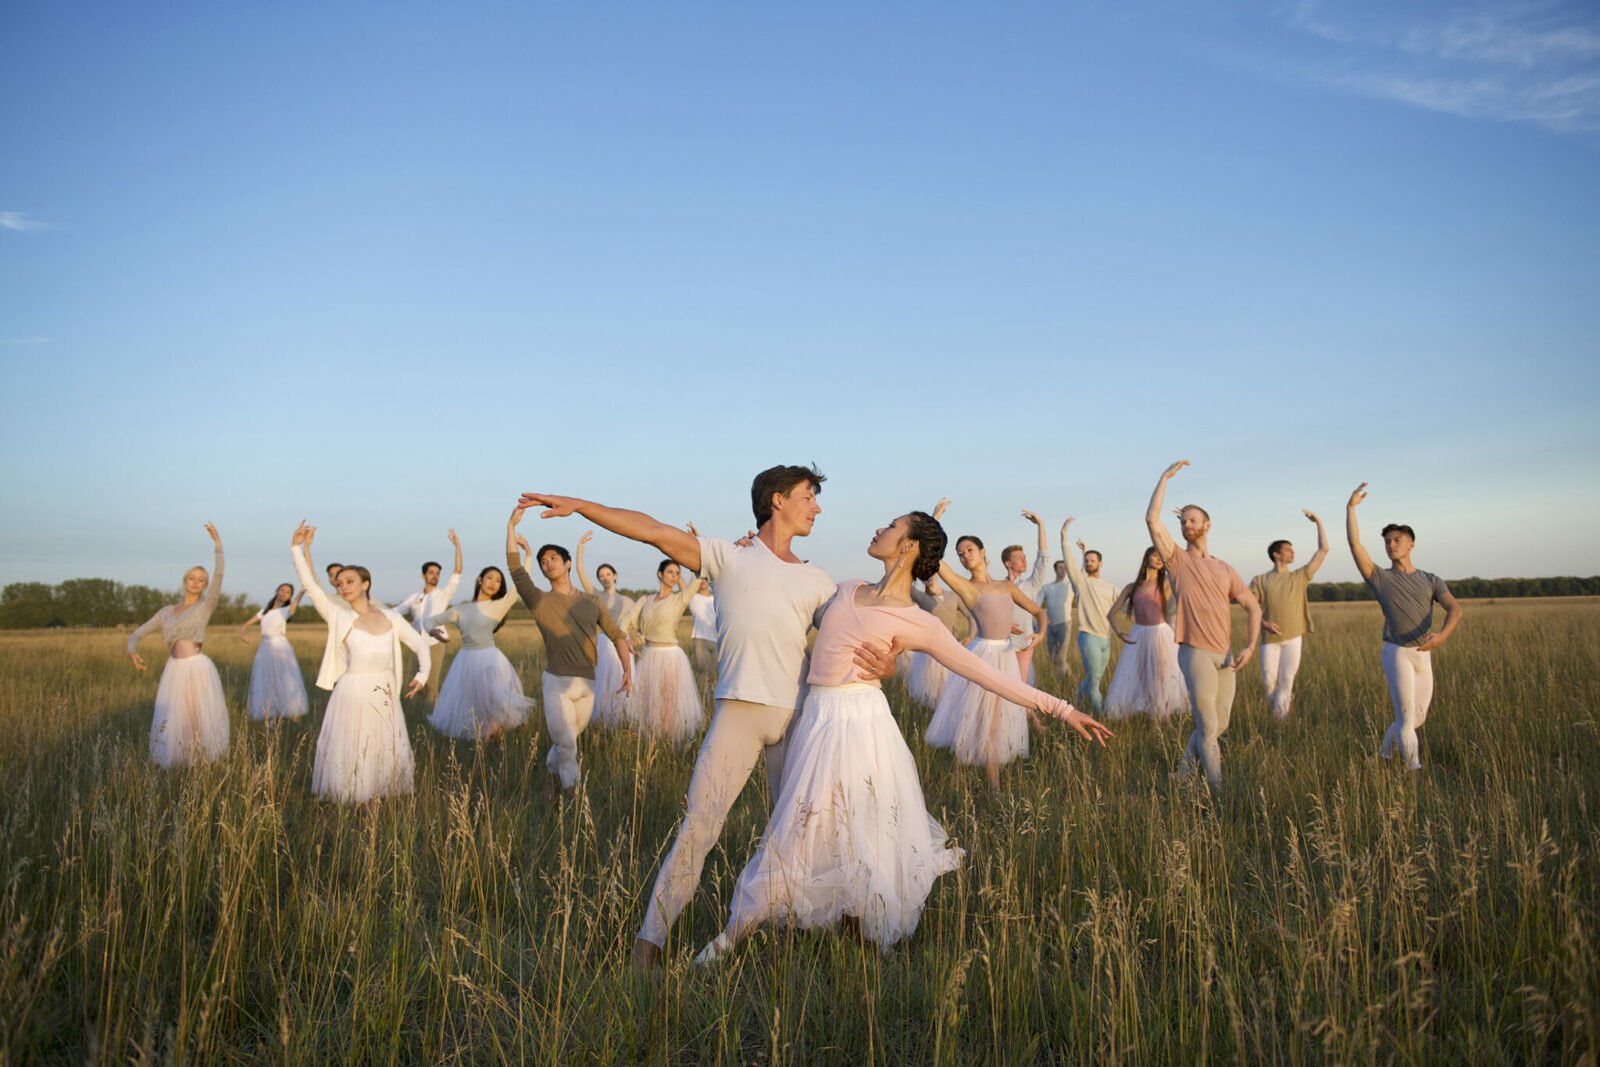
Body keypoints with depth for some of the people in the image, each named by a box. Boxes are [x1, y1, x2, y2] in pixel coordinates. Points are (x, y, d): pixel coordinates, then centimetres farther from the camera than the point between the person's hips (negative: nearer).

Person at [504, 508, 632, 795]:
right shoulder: (539, 601, 2)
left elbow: (617, 635, 10)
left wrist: (627, 669, -4)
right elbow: (514, 568, -9)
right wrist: (511, 525, -12)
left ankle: (553, 774, 45)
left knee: (566, 742, 19)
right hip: (557, 684, -3)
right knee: (566, 747, -6)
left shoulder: (591, 603, 10)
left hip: (587, 686, 3)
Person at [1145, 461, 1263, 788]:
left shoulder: (1224, 569, 13)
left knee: (1218, 725, 12)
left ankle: (1186, 775, 28)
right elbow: (1152, 519, -11)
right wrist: (1166, 476, -9)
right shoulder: (1177, 559, 1)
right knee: (1208, 728, -5)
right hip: (1196, 653, -5)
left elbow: (1252, 606, 13)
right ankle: (1219, 791, 1)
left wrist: (1251, 646, -2)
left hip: (1226, 656, 5)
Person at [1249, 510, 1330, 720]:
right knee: (1269, 681, 1)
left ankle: (1280, 718, 11)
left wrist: (1318, 522, 7)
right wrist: (1263, 622, -17)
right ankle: (1275, 710, 27)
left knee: (1286, 681, -1)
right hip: (1270, 638, -1)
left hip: (1293, 638, 1)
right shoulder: (1260, 580, 5)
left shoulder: (1300, 577, 11)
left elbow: (1323, 550, 10)